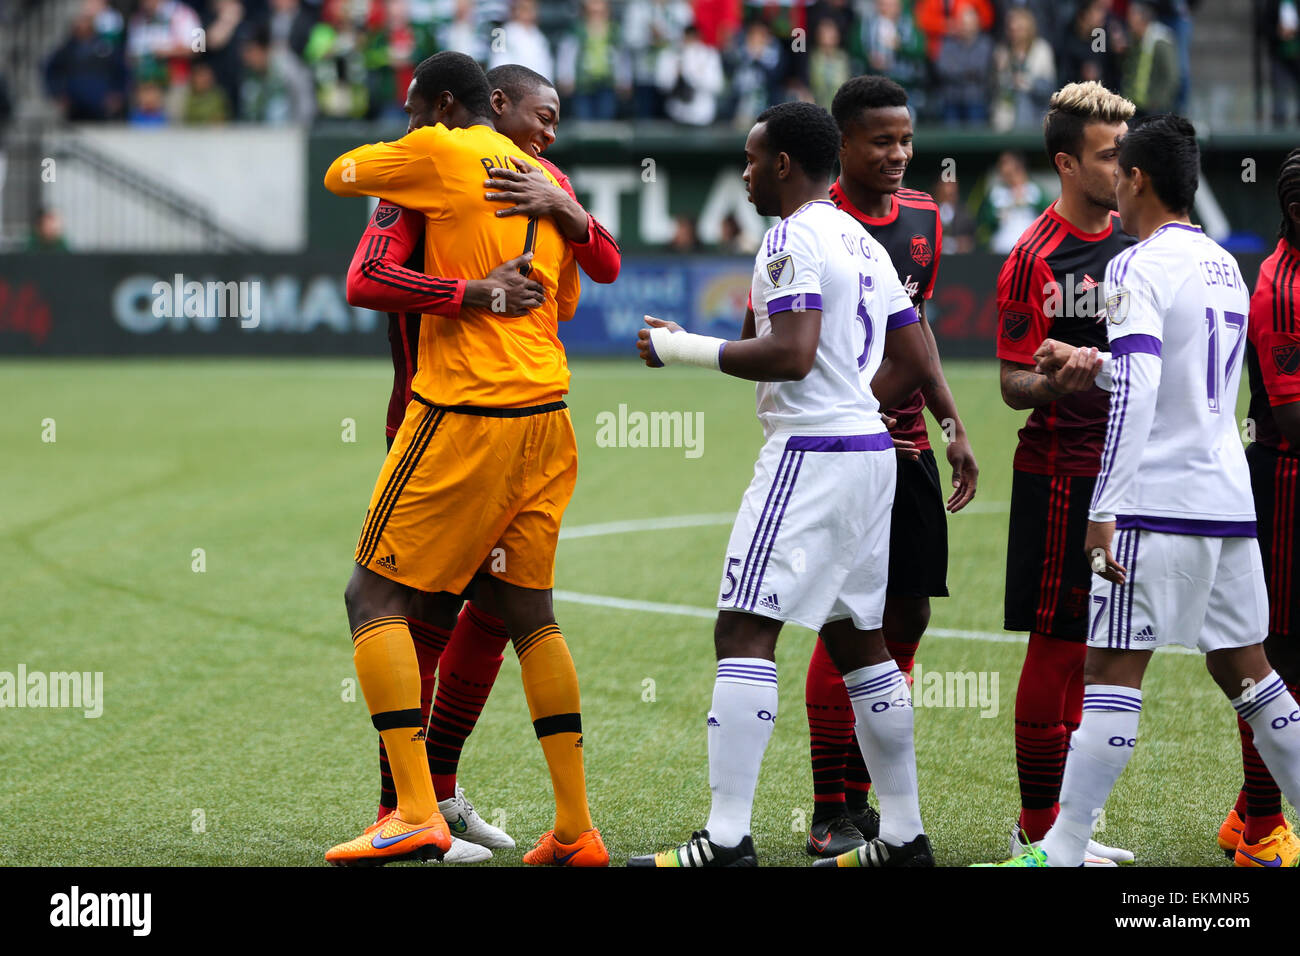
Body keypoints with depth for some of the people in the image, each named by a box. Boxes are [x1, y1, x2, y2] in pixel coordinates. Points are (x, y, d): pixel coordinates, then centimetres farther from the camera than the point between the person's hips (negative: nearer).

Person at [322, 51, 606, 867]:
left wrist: (387, 155, 26)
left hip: (464, 410, -7)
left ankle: (415, 813, -14)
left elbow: (339, 177, 7)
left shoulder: (440, 154, -5)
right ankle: (576, 829, 11)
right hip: (545, 410, 7)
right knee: (529, 612, 14)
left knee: (376, 595, -1)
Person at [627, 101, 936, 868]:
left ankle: (728, 840, -19)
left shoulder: (793, 238, -11)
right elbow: (915, 361, 19)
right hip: (870, 451, 10)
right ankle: (905, 837, 18)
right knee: (857, 638, 15)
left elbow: (791, 353, -21)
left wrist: (683, 349, -12)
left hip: (810, 453, -10)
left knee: (745, 632, -12)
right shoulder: (865, 244, 18)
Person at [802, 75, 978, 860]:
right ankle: (831, 816, -2)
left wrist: (950, 423, 18)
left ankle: (859, 795, 17)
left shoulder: (923, 219, 11)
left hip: (908, 443, 7)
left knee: (906, 618, 7)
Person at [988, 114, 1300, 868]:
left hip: (1159, 507, -8)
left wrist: (1104, 510, -21)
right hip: (1231, 501, 8)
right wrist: (1093, 360, 29)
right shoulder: (1225, 267, 16)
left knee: (1113, 670, -8)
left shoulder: (1140, 268, -10)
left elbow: (1138, 393, -20)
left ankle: (1063, 850, -10)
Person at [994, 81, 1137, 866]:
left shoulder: (1130, 245, 11)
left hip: (1124, 470, 7)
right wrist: (1060, 381, -28)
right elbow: (1014, 384, -9)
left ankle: (1066, 820, 16)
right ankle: (1038, 828, 2)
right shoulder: (1034, 258, -9)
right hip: (1060, 472, -7)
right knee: (1056, 646, -5)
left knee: (1085, 649, 10)